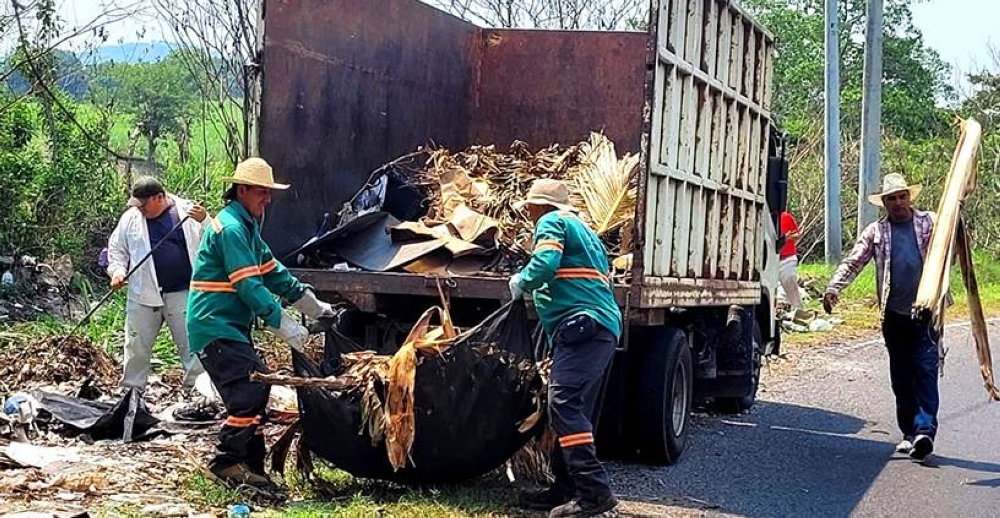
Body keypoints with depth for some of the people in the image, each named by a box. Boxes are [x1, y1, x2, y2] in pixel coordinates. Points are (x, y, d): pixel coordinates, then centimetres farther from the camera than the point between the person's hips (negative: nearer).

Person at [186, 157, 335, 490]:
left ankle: (250, 466, 16)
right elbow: (249, 285, -22)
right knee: (251, 387, -17)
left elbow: (271, 271, 20)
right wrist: (283, 325, -21)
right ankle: (227, 462, -10)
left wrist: (313, 306, 17)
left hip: (231, 326, 10)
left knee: (253, 388, 10)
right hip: (215, 326, -10)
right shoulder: (231, 228, -16)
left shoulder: (247, 226, 17)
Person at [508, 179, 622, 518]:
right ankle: (566, 489, 15)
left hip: (582, 325, -10)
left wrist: (521, 283, 4)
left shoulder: (552, 222, 3)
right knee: (574, 410, 12)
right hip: (603, 332, 10)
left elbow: (545, 263, -15)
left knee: (564, 404, -18)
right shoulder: (585, 233, 31)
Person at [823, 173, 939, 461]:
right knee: (901, 377, 8)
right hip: (894, 315, 3)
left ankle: (925, 430, -15)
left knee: (925, 371, -10)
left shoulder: (930, 223, 6)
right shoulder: (876, 232, 9)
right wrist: (834, 288, -10)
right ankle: (909, 433, 16)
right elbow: (853, 262, 4)